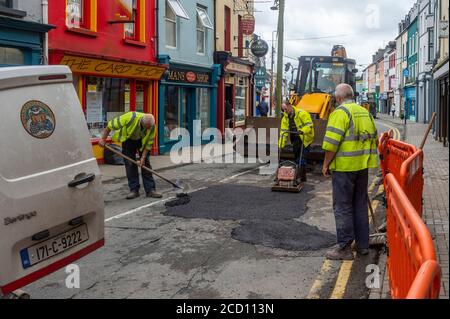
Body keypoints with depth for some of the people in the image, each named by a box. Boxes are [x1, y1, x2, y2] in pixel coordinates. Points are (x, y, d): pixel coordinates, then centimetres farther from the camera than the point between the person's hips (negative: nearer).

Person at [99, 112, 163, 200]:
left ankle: (150, 190, -5)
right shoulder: (130, 118, -38)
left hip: (142, 141, 1)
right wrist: (103, 139, -21)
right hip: (128, 139, -1)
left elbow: (149, 143, -18)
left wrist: (143, 157, -21)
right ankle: (134, 190, 1)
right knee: (130, 164, -5)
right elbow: (110, 125, -26)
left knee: (146, 163, -5)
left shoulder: (152, 126, -30)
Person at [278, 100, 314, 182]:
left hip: (305, 139, -7)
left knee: (302, 159, -12)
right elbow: (283, 132, 2)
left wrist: (302, 130, -35)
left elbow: (309, 124, -17)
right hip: (295, 141, 7)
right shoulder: (285, 118, 5)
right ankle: (297, 176, 23)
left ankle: (303, 178, -7)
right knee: (297, 158, 12)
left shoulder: (301, 113, -14)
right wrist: (281, 145, -6)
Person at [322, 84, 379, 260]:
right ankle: (362, 244, 22)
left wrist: (326, 164, -8)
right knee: (360, 205, 15)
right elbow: (374, 139, 17)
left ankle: (344, 247, 3)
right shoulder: (365, 112, 14)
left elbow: (331, 143, -18)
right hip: (363, 166, 8)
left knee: (342, 206, -1)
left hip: (344, 166, -8)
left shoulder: (340, 113, -11)